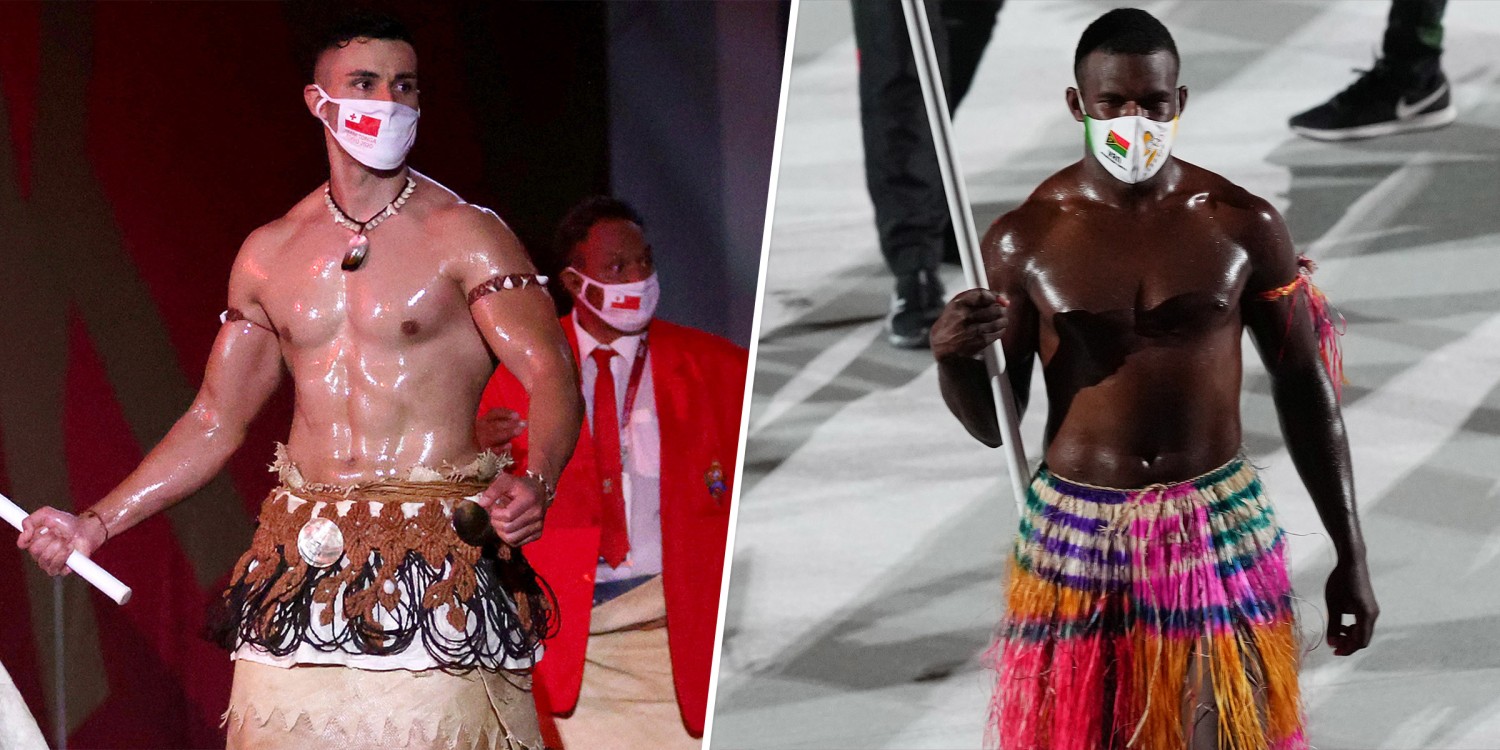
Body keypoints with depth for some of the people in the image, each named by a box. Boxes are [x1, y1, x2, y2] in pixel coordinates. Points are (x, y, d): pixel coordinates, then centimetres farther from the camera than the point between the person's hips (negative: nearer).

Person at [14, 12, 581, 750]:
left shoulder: (464, 236, -1)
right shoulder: (269, 255, 12)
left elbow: (550, 377, -12)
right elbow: (215, 421, 19)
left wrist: (534, 483, -33)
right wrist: (95, 524, 12)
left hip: (436, 559, -4)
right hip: (301, 562, 4)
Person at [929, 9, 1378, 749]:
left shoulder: (1243, 226, -4)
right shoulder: (1025, 238, -5)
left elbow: (1305, 387, 5)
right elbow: (993, 423, 1)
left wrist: (1350, 556, 4)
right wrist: (952, 358, -22)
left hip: (1219, 529, 0)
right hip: (1077, 532, 0)